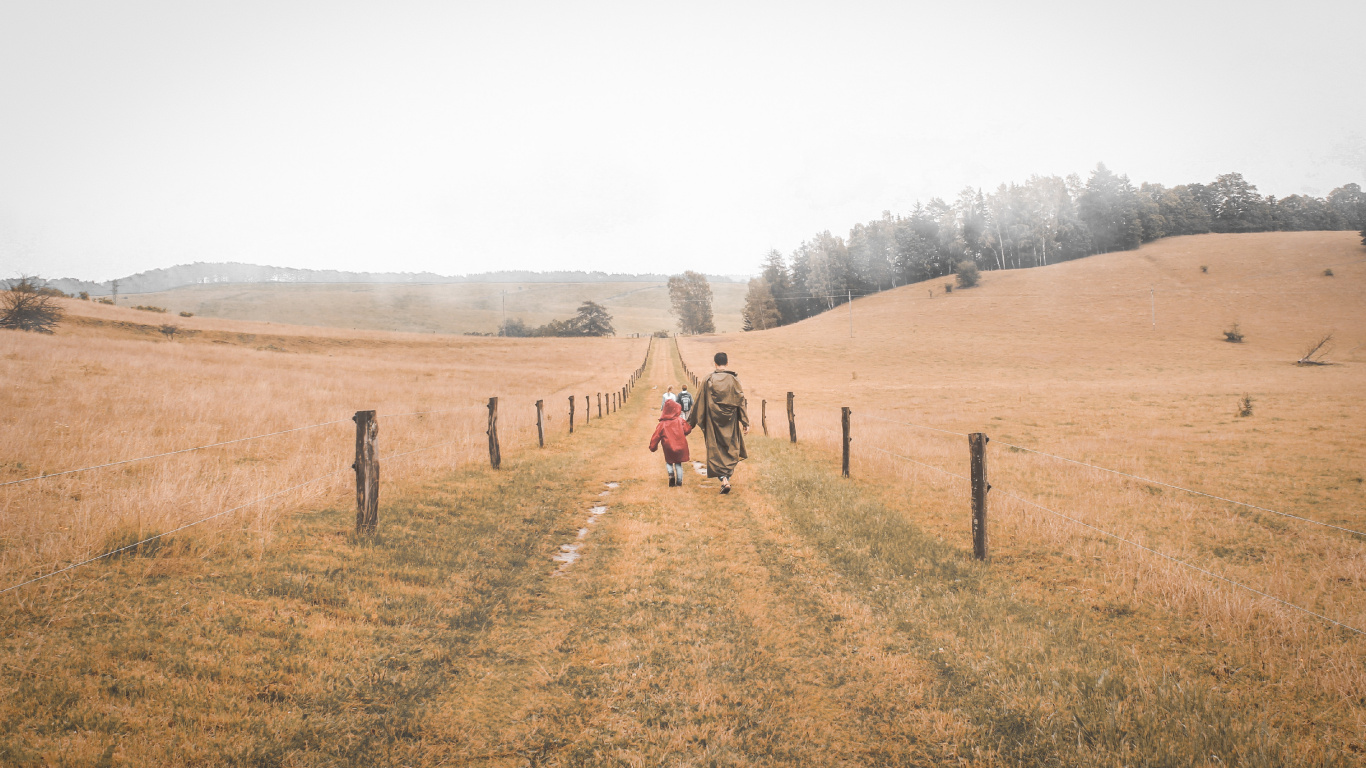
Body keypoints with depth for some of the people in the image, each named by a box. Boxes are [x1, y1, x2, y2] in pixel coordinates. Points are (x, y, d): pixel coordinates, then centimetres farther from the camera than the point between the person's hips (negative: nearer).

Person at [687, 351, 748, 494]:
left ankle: (723, 480, -11)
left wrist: (692, 421, 9)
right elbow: (741, 402, -2)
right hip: (730, 421, 1)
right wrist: (745, 422, 3)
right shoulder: (734, 380, -3)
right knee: (730, 448, 14)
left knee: (716, 449, 3)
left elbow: (699, 402, 0)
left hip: (713, 421, -1)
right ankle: (727, 479, 13)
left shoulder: (707, 381, -5)